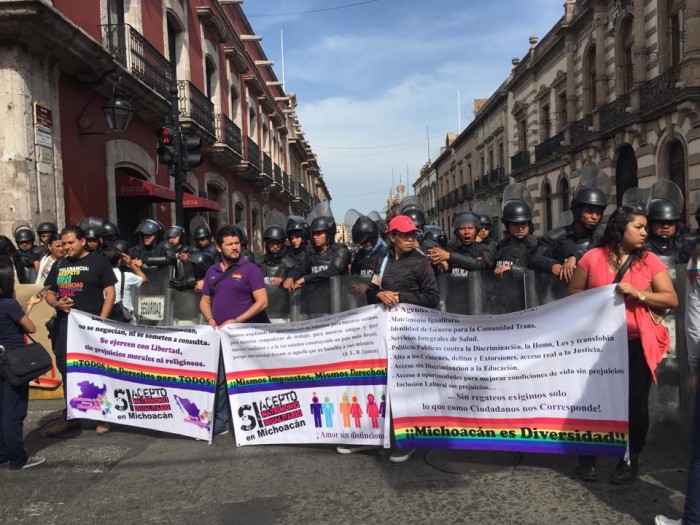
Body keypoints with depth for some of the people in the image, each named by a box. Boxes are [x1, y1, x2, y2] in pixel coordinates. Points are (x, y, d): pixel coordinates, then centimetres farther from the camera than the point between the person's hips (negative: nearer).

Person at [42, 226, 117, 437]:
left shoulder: (98, 262, -1)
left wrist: (101, 320, -15)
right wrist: (56, 303, -5)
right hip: (65, 325, 6)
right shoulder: (59, 265, 14)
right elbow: (49, 293, 19)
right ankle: (71, 416, 23)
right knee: (67, 371, 11)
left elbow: (110, 293, -5)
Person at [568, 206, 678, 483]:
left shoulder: (650, 260, 1)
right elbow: (573, 292, 7)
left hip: (636, 344, 1)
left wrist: (638, 294, -16)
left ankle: (631, 460, 24)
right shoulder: (593, 257, -1)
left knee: (636, 402, 6)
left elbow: (672, 299, -3)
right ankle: (588, 457, 23)